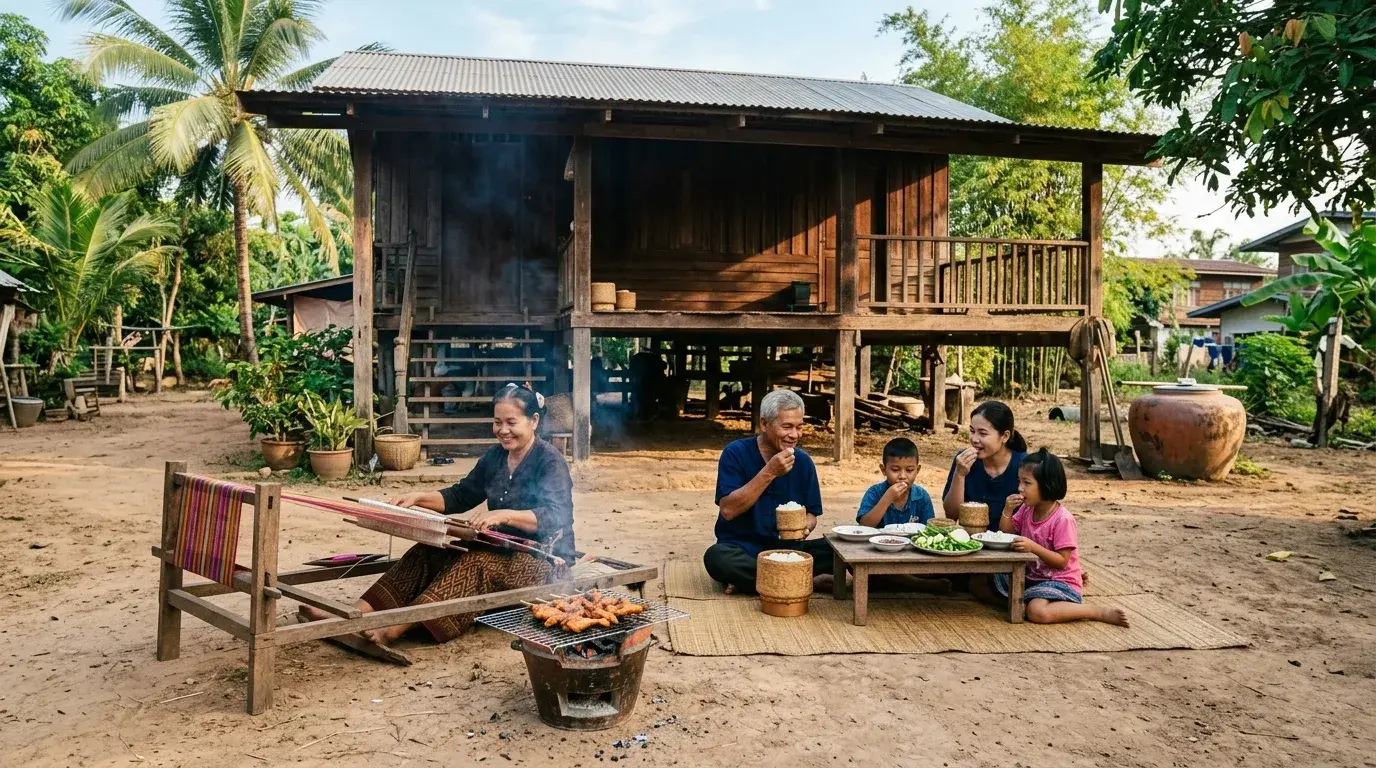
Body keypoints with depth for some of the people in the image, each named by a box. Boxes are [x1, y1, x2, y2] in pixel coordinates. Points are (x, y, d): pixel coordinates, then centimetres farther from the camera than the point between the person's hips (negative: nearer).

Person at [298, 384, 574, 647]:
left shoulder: (549, 460, -12)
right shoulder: (495, 456, 12)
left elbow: (557, 517, -24)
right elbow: (460, 496, 17)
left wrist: (504, 515, -36)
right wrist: (419, 497, 0)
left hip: (544, 559, -8)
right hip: (501, 547, 8)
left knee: (476, 564, -34)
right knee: (430, 552, -13)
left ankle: (394, 628, -48)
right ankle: (360, 612, -25)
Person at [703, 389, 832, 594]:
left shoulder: (803, 461, 4)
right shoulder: (736, 453, -7)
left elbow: (811, 514, 10)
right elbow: (728, 510, -16)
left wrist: (804, 526, -15)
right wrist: (769, 472, -22)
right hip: (742, 549, -3)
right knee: (717, 557, -35)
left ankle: (746, 579, -20)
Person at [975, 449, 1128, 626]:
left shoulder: (1062, 519, -19)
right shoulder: (1026, 510, 2)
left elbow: (1062, 561, -19)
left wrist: (1033, 547, -32)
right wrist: (1007, 511, -8)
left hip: (1059, 581, -7)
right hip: (1030, 577, 7)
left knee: (1037, 612, -37)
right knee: (977, 583, 0)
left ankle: (1101, 612, -18)